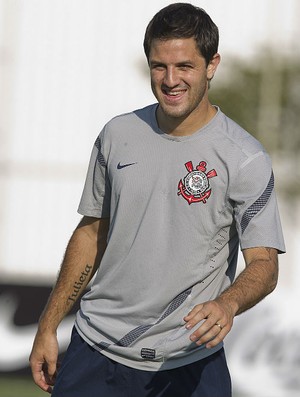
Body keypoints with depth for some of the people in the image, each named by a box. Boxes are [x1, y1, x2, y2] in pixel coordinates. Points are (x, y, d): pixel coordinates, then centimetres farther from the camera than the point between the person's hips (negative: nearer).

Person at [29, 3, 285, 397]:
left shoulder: (244, 158, -10)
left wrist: (227, 304, -34)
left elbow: (264, 264, -12)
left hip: (189, 363, -3)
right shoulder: (118, 135, 4)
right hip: (97, 344, 3)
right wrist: (48, 326, 11)